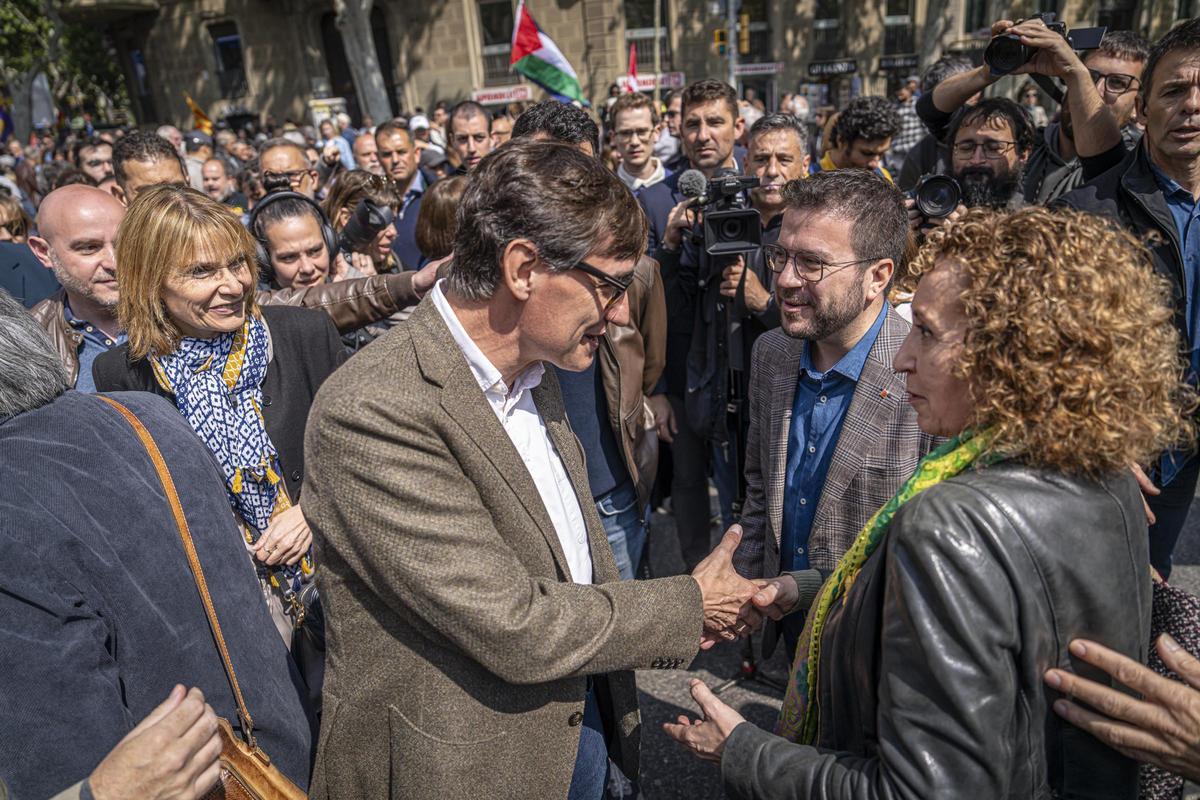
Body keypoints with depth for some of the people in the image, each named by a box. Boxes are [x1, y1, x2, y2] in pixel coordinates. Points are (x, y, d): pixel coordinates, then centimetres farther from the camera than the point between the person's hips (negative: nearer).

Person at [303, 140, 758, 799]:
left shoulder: (533, 374, 1)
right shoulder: (373, 412, -27)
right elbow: (514, 629, -26)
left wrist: (674, 639, -1)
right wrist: (688, 608, -14)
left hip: (580, 715, 7)